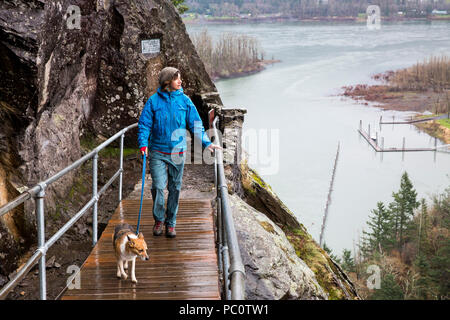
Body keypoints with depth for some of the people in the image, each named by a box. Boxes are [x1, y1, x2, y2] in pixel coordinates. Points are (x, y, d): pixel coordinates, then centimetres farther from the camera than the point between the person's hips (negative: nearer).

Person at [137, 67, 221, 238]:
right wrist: (143, 144, -13)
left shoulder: (185, 100, 4)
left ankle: (171, 223, 21)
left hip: (178, 153, 2)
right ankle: (159, 219, 16)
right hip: (157, 152, -2)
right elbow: (144, 124, 0)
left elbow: (196, 124, 8)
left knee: (175, 189, 7)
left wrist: (206, 143, 0)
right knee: (158, 187, -7)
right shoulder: (154, 100, -2)